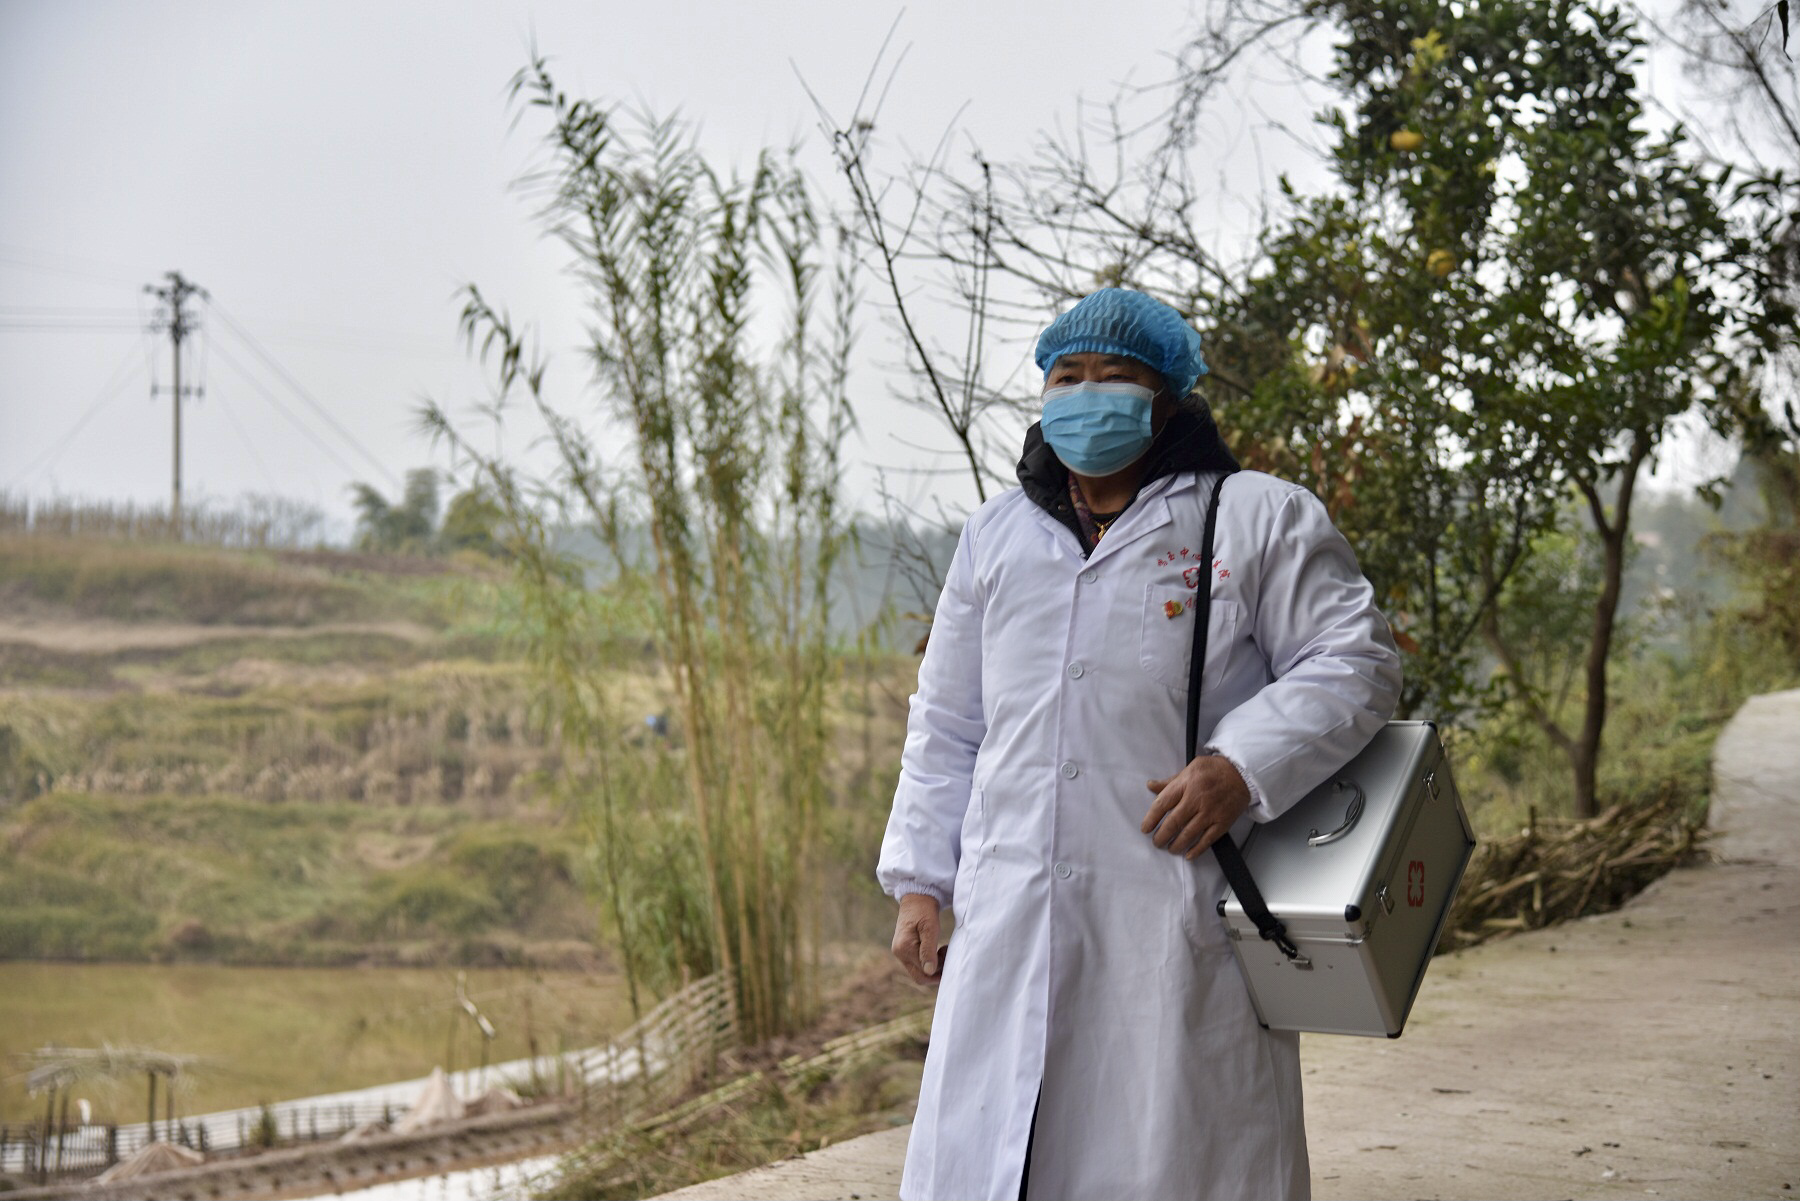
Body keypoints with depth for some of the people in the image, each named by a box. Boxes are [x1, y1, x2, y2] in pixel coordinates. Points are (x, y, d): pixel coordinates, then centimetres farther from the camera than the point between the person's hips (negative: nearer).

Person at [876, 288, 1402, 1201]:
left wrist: (1241, 768, -16)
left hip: (1180, 924, -4)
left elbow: (1354, 662, -2)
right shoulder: (996, 536, 20)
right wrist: (919, 882, 15)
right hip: (1014, 923, 4)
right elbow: (946, 726, 23)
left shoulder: (1261, 521, 5)